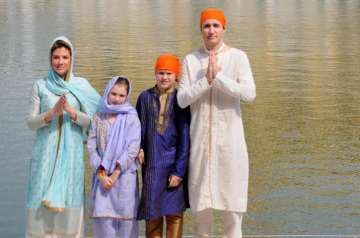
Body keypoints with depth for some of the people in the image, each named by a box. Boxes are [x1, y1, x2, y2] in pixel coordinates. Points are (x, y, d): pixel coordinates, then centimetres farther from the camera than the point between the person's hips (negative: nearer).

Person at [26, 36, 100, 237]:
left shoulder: (81, 85, 4)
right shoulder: (41, 86, 4)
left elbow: (90, 121, 2)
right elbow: (31, 122, 2)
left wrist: (71, 111, -15)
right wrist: (52, 113, -15)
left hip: (71, 153, 0)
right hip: (46, 152, 0)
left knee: (68, 199, 0)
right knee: (43, 203, -3)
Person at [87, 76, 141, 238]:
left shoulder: (131, 118, 0)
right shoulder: (98, 118, 7)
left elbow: (133, 149, -7)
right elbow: (91, 147, 3)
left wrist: (116, 174, -10)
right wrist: (101, 174, -7)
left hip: (125, 177, -2)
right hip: (102, 177, 2)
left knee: (127, 220, -2)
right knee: (103, 219, -1)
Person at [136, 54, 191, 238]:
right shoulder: (145, 97, 5)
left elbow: (185, 137, -4)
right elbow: (139, 128, 12)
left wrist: (179, 170, -10)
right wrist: (138, 148, -7)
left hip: (173, 162, -2)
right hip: (151, 163, 2)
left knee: (174, 214, 1)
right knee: (152, 213, 5)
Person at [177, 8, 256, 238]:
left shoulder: (238, 57, -2)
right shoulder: (191, 60, 5)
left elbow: (249, 94, -13)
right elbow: (182, 99, -3)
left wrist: (218, 76, -17)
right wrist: (206, 80, -15)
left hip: (230, 135, -2)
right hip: (200, 136, 2)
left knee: (232, 193, 0)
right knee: (200, 201, 6)